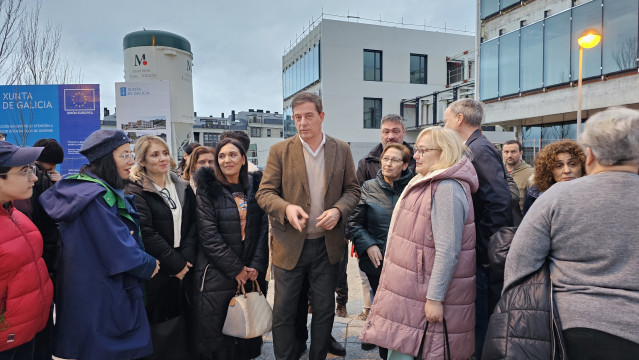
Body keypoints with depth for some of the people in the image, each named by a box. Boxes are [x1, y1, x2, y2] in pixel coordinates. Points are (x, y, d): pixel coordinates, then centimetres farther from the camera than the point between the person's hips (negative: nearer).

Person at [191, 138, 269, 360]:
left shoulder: (255, 186, 6)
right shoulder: (208, 190, -4)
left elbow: (263, 228, 5)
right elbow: (209, 235, -10)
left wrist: (256, 266, -4)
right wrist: (236, 269, -11)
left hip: (251, 273, 3)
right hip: (217, 273, -3)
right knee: (215, 335, 3)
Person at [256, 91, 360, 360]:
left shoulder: (341, 150, 3)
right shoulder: (279, 151, -3)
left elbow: (352, 189, 7)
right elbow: (264, 192, -5)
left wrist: (338, 210, -14)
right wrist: (286, 208, -25)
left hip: (327, 244, 2)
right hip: (290, 245, -1)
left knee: (324, 310, 15)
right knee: (283, 312, 9)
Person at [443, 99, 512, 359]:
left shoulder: (479, 150, -15)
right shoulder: (475, 149, 13)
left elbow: (501, 203, -24)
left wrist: (487, 248, -17)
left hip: (480, 258, -9)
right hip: (475, 253, 9)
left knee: (478, 321, 2)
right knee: (478, 320, 19)